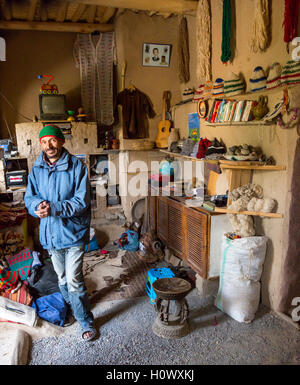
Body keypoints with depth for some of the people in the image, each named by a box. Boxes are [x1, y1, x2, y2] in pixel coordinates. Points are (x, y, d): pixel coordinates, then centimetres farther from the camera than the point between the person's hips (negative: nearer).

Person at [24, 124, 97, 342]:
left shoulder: (77, 167, -13)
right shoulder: (37, 169, 2)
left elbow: (82, 202, -17)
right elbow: (29, 197, 2)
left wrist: (53, 208, -27)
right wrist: (38, 205, -21)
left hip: (73, 232, -5)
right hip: (50, 234, 5)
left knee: (74, 280, -3)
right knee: (62, 278, 20)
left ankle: (86, 322, 17)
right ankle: (71, 308, 44)